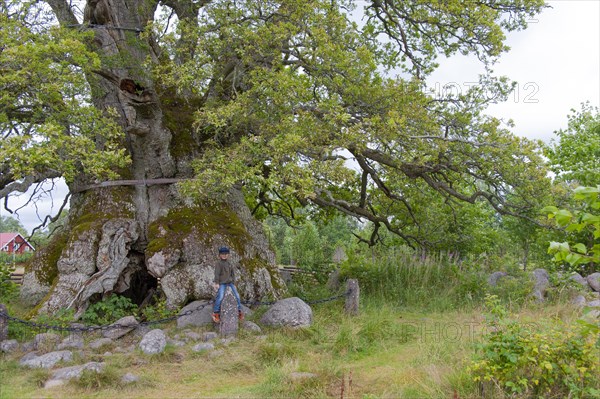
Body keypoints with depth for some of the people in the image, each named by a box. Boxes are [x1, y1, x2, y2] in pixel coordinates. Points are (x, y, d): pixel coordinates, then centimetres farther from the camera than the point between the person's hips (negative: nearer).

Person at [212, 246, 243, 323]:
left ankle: (239, 311, 12)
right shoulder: (218, 264, -3)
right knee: (220, 297, -21)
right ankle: (216, 313, -9)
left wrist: (234, 283, 10)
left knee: (237, 296, -3)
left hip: (230, 282, 5)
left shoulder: (230, 264, 13)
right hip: (222, 283, -5)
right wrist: (216, 283, -15)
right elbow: (216, 273, -8)